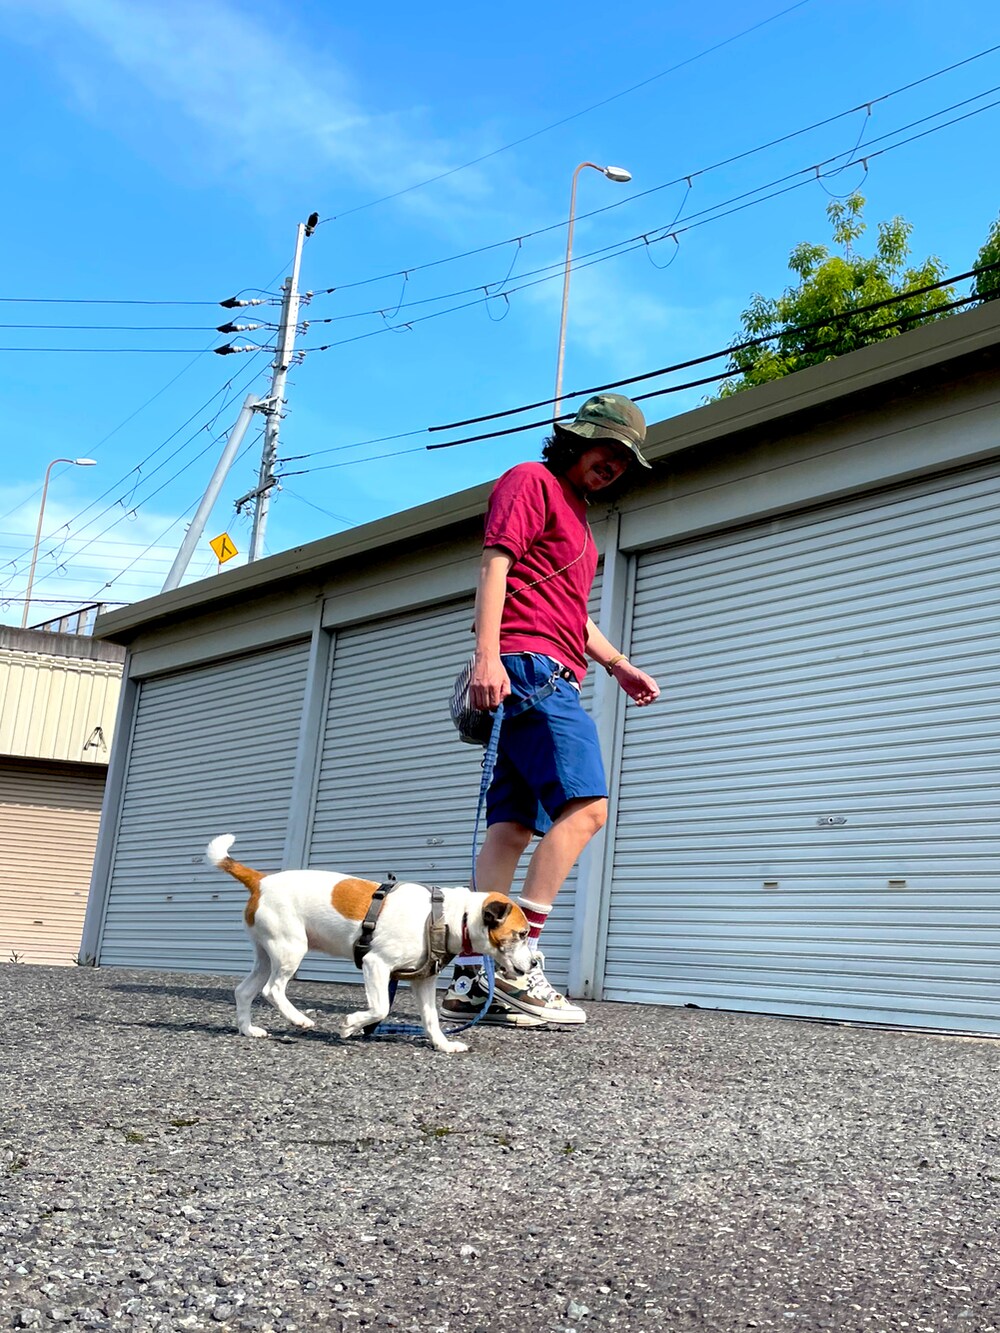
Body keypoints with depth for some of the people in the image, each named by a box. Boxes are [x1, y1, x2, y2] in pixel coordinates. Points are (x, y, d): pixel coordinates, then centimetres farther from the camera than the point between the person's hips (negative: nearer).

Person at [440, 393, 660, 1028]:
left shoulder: (576, 514, 31)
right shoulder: (532, 481, 3)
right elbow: (494, 564, -11)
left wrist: (619, 664, 23)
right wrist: (487, 656, -22)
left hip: (552, 678, 10)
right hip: (528, 666, -10)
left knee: (513, 825, 1)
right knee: (585, 804, -19)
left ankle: (474, 976, -1)